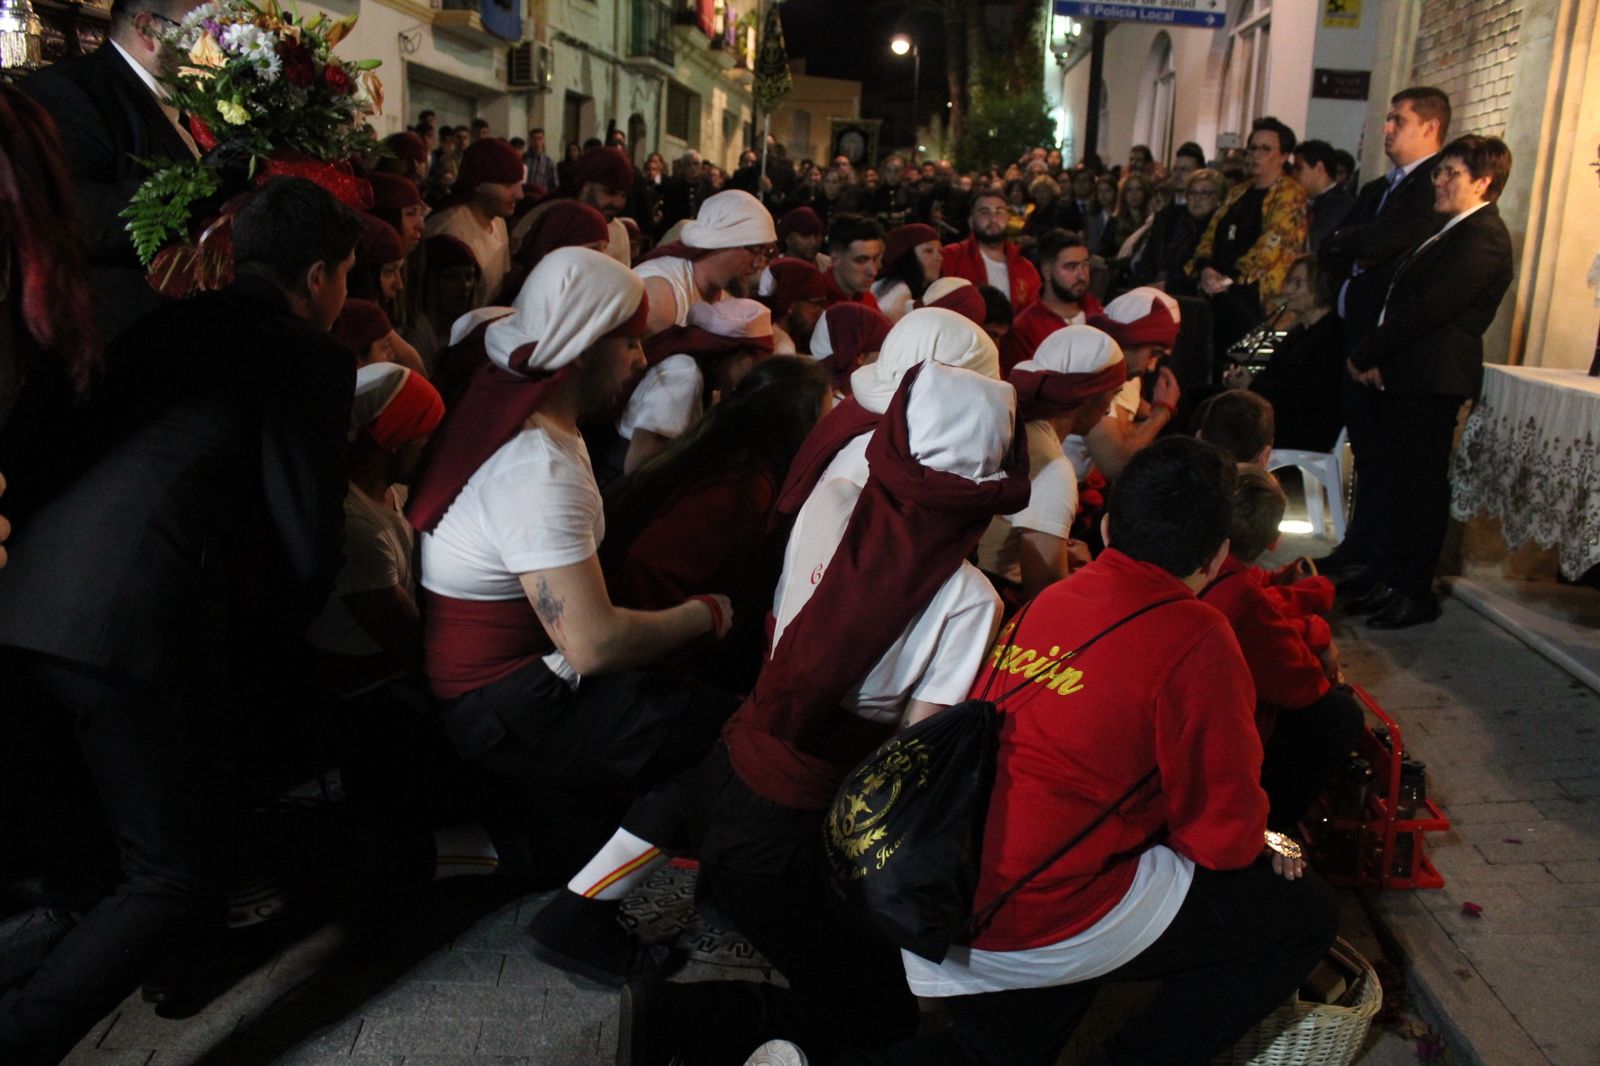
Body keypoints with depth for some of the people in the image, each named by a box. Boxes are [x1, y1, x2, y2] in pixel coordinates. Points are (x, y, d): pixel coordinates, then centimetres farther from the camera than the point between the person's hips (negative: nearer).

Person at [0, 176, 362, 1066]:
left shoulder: (170, 327, 21)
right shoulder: (310, 356, -1)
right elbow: (308, 539, -4)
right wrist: (272, 649, 16)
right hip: (135, 612, -9)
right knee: (177, 880, 1)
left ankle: (191, 950, 42)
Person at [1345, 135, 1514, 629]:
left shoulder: (1482, 237, -14)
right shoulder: (1452, 232, 20)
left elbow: (1430, 307, -21)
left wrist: (1366, 355, -14)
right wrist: (1376, 358, 3)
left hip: (1432, 379, -10)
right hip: (1405, 375, 10)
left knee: (1422, 486, -2)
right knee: (1399, 481, 14)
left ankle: (1415, 593, 7)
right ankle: (1389, 582, 23)